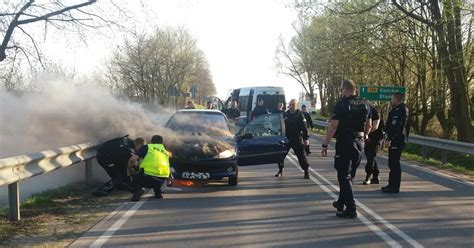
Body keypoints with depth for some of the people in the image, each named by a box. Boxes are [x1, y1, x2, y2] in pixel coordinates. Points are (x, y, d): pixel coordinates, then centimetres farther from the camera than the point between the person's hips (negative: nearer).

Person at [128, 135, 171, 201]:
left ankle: (138, 189, -1)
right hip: (161, 181, 5)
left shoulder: (146, 147, 11)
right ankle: (158, 192, 19)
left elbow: (133, 159, -1)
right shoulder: (165, 152, 24)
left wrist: (129, 169, 18)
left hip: (147, 179, -5)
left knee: (134, 176, 26)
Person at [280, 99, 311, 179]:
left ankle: (306, 171, 4)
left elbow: (304, 127, -7)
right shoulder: (285, 114, 6)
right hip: (286, 138, 4)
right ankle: (280, 170, 24)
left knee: (301, 155, -5)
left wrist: (306, 138, -12)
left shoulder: (299, 115, -5)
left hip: (297, 139, -4)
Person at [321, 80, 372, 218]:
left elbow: (333, 126, -16)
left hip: (344, 143, -7)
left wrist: (325, 145, -13)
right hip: (359, 143, 7)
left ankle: (351, 209, -8)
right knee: (348, 175, 19)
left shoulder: (341, 104, -13)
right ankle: (341, 202, 32)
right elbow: (369, 125, 14)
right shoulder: (365, 104, 7)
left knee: (344, 177, -3)